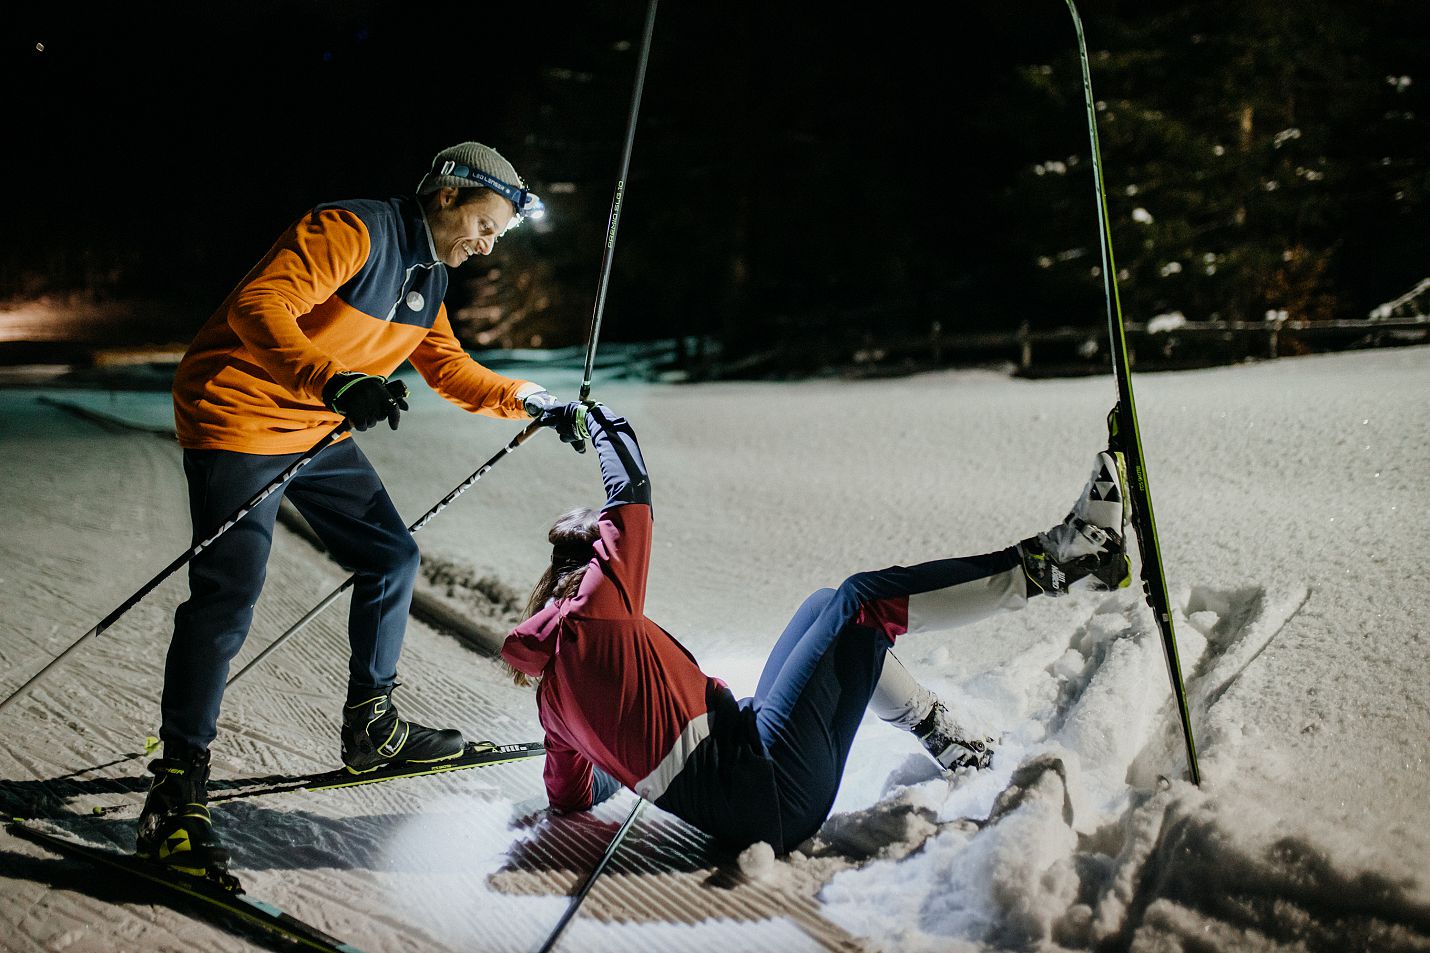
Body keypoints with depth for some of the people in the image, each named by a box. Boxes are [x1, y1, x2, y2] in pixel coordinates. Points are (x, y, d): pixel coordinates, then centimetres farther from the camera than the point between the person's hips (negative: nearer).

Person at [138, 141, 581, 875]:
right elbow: (258, 308, -31)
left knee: (391, 558, 10)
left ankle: (372, 728, 26)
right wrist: (336, 383, -45)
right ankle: (176, 794, -9)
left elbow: (444, 365, 19)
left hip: (319, 430, 10)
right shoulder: (351, 233, -20)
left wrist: (527, 402, 9)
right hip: (238, 415, -10)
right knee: (228, 594, -16)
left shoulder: (428, 273, 10)